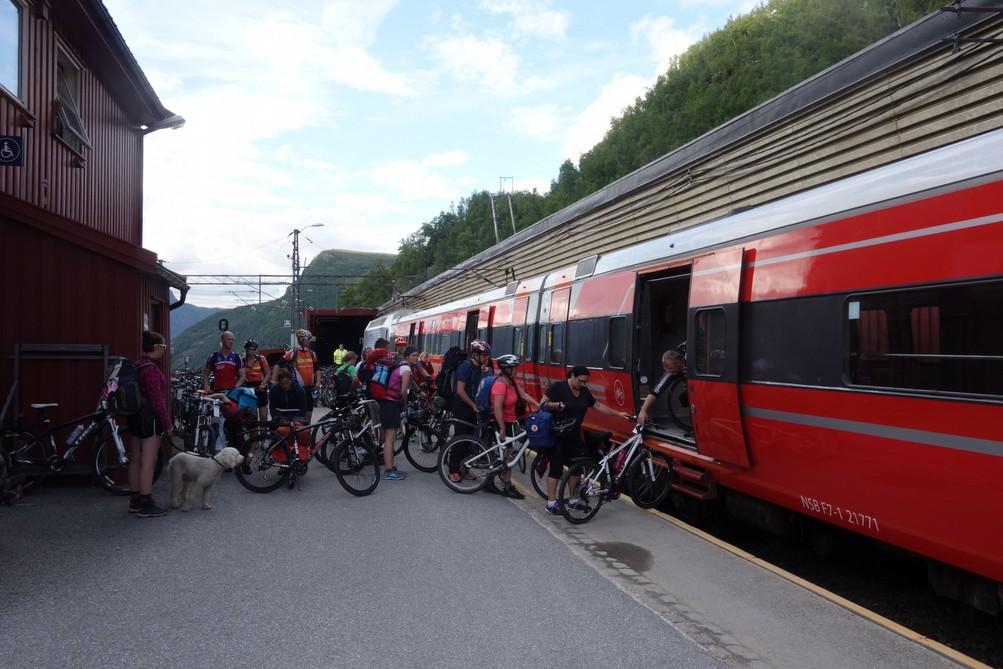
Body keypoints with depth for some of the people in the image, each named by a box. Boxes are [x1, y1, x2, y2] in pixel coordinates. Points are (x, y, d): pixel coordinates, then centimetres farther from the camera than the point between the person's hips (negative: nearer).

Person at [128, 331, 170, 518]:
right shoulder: (151, 369, -18)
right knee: (148, 462, -5)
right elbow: (157, 399, -20)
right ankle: (146, 505, -1)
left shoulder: (137, 366, 11)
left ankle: (135, 501, 24)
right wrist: (167, 423, -13)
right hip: (150, 418, -10)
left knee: (135, 460, 14)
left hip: (135, 417, 10)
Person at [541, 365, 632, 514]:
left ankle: (573, 499, 21)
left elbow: (599, 406, 14)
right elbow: (543, 404, -13)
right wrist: (555, 405, -31)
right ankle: (551, 503, 1)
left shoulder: (584, 392, 8)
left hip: (574, 435, 7)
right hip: (557, 435, -7)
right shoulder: (558, 387, -12)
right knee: (556, 468, -5)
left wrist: (618, 414, 11)